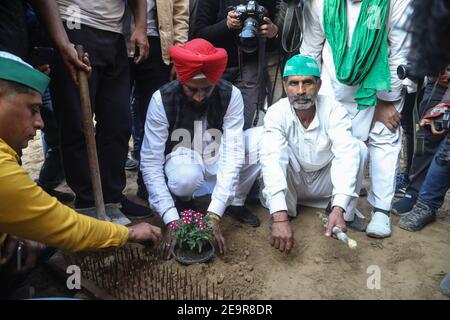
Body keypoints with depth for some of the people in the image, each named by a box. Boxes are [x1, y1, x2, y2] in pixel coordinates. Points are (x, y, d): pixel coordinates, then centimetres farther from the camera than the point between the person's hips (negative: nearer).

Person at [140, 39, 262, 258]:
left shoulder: (231, 96, -21)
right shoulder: (162, 100, -24)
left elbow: (232, 155, -26)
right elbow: (150, 162, -24)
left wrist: (214, 214, -34)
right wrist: (171, 220, -32)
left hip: (217, 165, 2)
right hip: (182, 163, -2)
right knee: (186, 177, -39)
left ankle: (235, 203, -1)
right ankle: (183, 201, 0)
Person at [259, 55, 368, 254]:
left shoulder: (333, 110, -22)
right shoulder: (276, 113, -24)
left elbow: (345, 156, -35)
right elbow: (271, 160, -38)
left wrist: (339, 208, -50)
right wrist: (279, 217, -50)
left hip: (325, 183, 1)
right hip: (290, 183, -1)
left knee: (357, 148, -25)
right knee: (279, 150, -32)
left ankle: (347, 212, -5)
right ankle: (285, 212, -11)